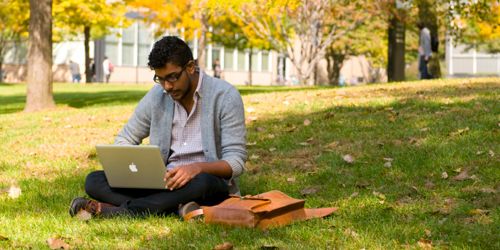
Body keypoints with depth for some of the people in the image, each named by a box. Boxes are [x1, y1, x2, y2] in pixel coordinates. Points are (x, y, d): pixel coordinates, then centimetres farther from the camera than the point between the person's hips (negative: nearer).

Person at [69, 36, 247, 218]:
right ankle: (177, 207, -32)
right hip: (163, 183, 5)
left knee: (203, 183, -41)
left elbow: (235, 162, -13)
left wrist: (197, 168, -34)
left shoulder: (225, 96, -9)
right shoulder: (157, 96, 4)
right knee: (94, 181, -14)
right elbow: (124, 140, 14)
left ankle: (113, 211, -34)